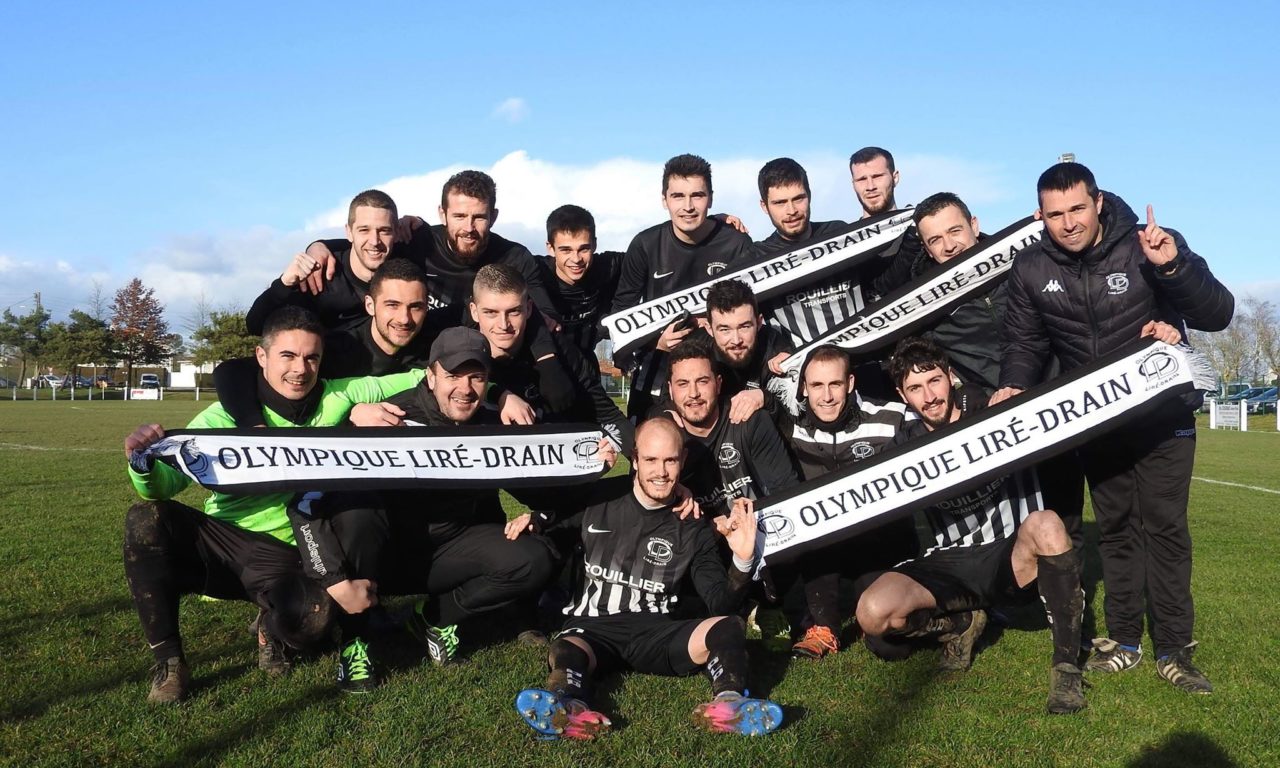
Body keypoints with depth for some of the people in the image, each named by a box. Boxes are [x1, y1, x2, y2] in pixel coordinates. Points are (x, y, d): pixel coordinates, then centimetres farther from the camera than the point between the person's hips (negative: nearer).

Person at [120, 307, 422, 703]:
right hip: (216, 540, 1)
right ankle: (167, 661, -10)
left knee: (314, 616, -32)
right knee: (145, 519, -27)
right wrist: (144, 462, -32)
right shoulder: (224, 417, -6)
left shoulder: (336, 399, -4)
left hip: (281, 557, -1)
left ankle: (271, 628, 9)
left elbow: (416, 379, -3)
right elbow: (165, 485, -9)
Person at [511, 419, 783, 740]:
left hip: (654, 632, 2)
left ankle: (729, 702, -53)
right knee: (565, 654, -36)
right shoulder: (598, 503, 8)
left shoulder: (692, 529, 10)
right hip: (591, 626, -1)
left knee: (729, 628, -26)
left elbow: (720, 604, 4)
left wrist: (742, 560, -14)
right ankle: (567, 708, -66)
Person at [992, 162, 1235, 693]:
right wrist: (1014, 386, -17)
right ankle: (1124, 640, 20)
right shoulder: (1031, 270, -8)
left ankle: (1173, 650, 6)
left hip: (1161, 412, -3)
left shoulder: (1149, 246, -17)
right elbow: (1025, 342, 2)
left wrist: (1174, 268, -36)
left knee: (1165, 527, -3)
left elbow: (1217, 315, -20)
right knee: (1116, 528, 10)